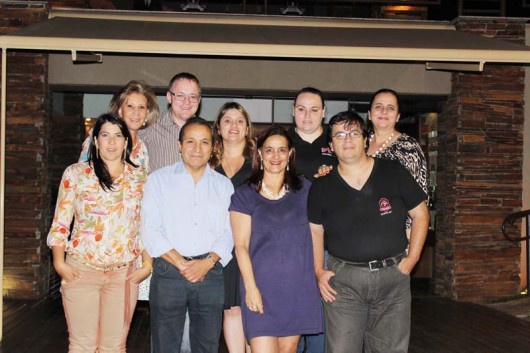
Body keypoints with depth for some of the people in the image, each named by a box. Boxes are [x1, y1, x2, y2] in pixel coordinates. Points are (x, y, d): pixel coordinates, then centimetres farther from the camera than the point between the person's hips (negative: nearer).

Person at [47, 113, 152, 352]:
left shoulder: (140, 177, 7)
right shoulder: (75, 174, 3)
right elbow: (60, 223, 3)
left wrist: (148, 265, 1)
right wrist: (59, 262, -5)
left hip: (125, 273, 1)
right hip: (81, 270, -1)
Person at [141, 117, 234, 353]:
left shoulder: (224, 185, 13)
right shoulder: (159, 179, 7)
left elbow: (228, 234, 6)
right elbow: (150, 230, -2)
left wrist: (207, 263, -11)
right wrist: (182, 264, -11)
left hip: (210, 274, 2)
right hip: (168, 273, -2)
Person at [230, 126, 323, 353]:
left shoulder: (304, 189, 9)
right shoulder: (244, 195, 1)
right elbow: (241, 246, -3)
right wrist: (251, 287, -11)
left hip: (298, 287, 3)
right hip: (261, 286, -2)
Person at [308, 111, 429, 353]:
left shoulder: (394, 172, 1)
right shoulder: (322, 186, 4)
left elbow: (420, 214, 6)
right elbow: (315, 230, 13)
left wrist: (411, 260, 0)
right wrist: (319, 272, 3)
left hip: (393, 277, 1)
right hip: (343, 280, 0)